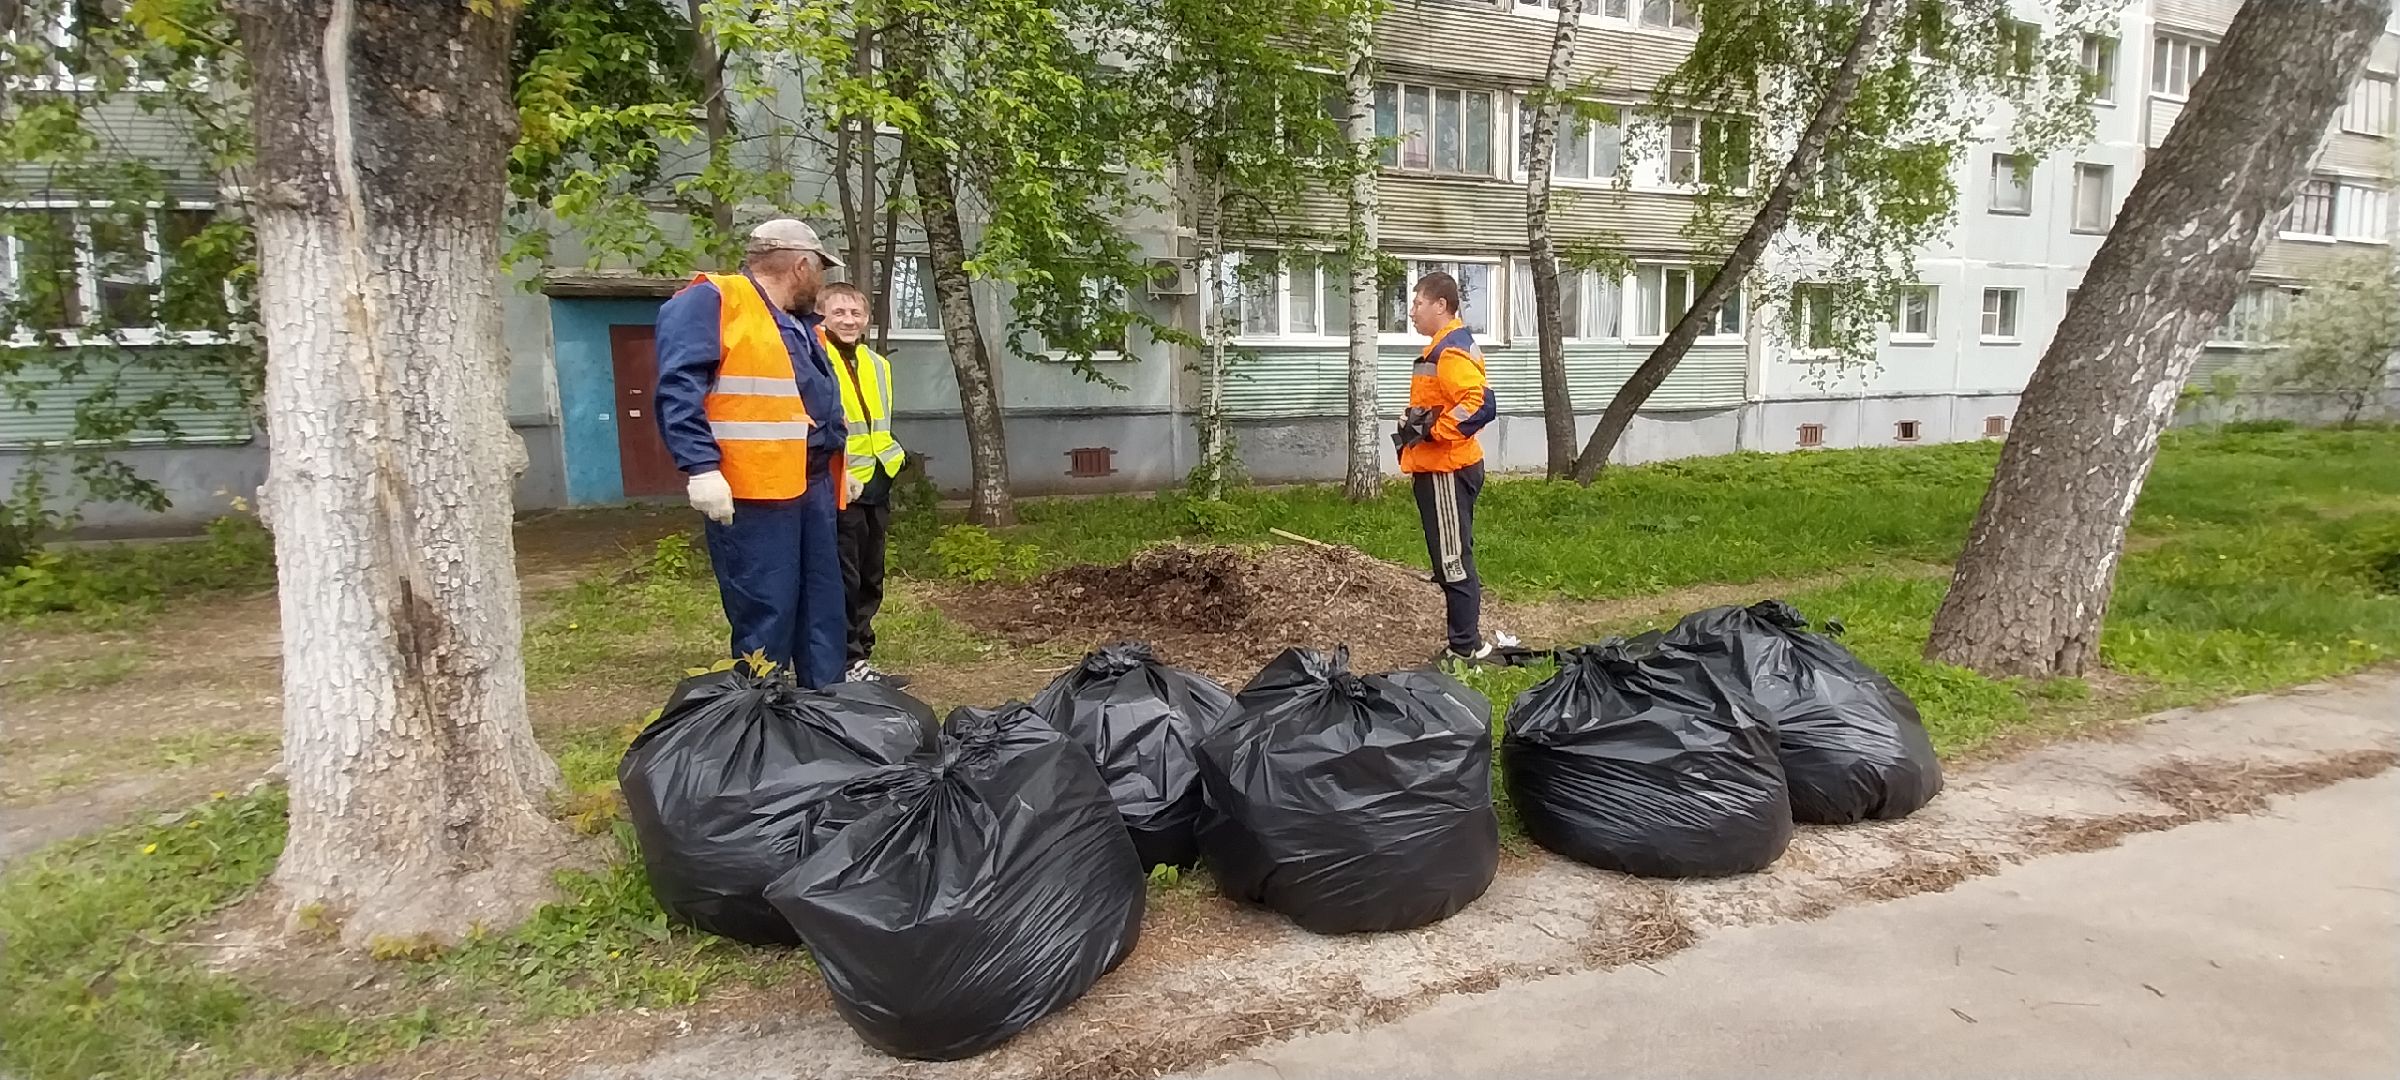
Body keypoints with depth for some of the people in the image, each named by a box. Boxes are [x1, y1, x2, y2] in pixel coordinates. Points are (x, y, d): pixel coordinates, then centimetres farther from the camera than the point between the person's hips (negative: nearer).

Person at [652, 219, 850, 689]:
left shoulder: (798, 323, 21)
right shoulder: (710, 301, -7)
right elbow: (679, 388, -18)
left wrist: (838, 468, 27)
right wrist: (701, 468, -25)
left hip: (812, 485, 9)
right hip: (752, 491, -9)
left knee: (823, 605, 13)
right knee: (766, 615, -6)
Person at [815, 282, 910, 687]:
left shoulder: (879, 365, 14)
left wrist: (891, 456, 11)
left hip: (876, 487, 8)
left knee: (869, 582, 13)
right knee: (842, 583, -3)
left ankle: (861, 660, 22)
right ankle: (847, 664, 5)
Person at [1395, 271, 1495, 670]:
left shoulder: (1451, 350, -17)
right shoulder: (1446, 347, 16)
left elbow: (1479, 403, -29)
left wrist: (1431, 430, -22)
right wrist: (1415, 424, 8)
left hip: (1447, 472, -11)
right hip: (1439, 469, 11)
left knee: (1452, 561, -4)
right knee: (1452, 561, 15)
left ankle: (1466, 649, 4)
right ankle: (1466, 643, 24)